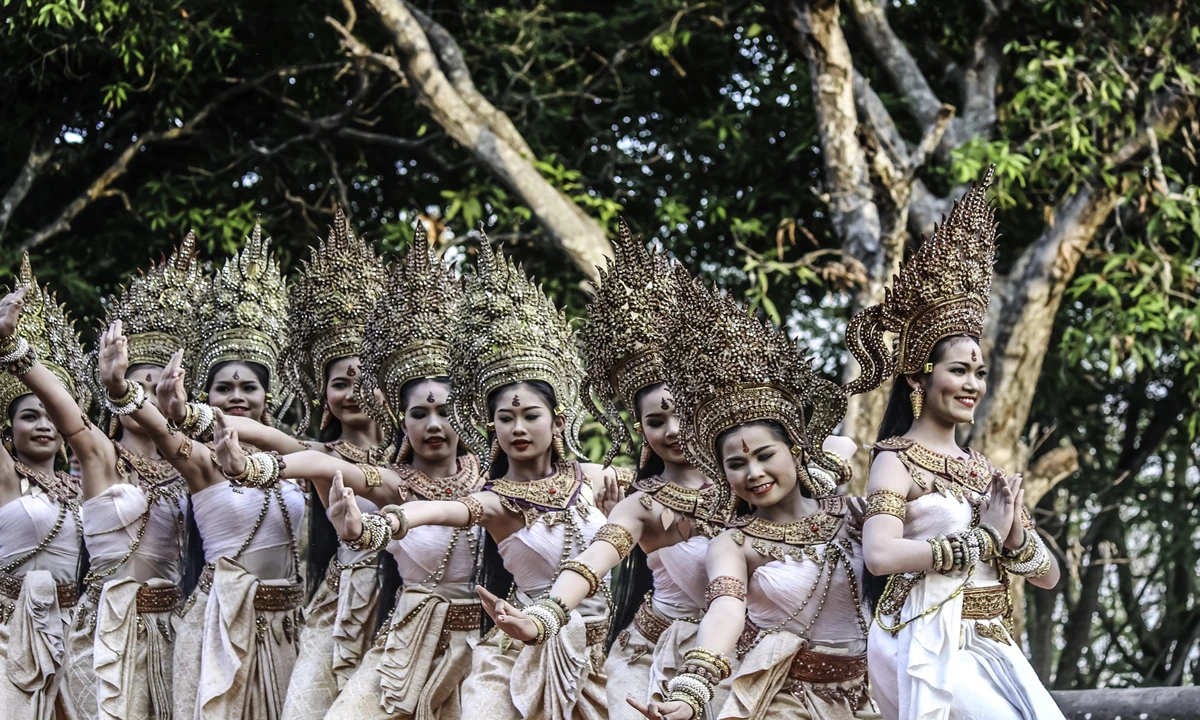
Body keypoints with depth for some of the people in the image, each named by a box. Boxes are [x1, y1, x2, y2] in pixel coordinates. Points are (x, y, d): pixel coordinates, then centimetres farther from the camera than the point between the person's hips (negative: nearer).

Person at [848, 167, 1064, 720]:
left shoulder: (984, 470, 16)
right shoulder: (897, 459, -2)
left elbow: (1048, 576, 16)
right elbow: (881, 555, -20)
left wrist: (1015, 534, -6)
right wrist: (983, 539, -11)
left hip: (992, 648, 7)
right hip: (929, 648, -7)